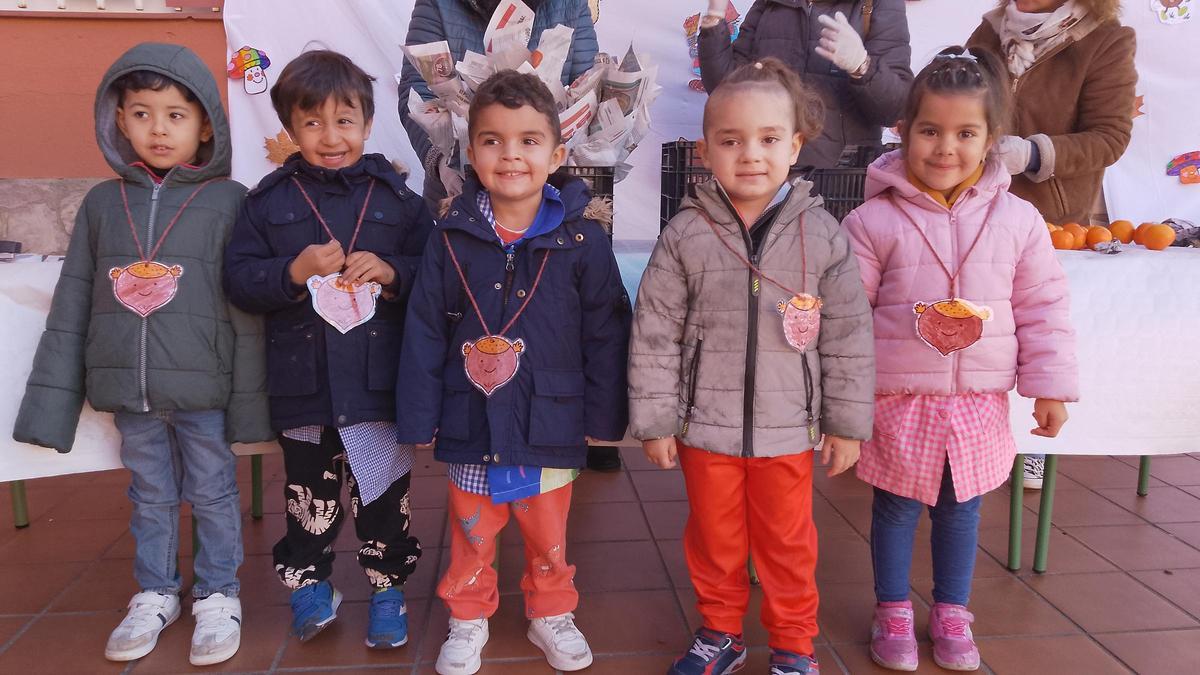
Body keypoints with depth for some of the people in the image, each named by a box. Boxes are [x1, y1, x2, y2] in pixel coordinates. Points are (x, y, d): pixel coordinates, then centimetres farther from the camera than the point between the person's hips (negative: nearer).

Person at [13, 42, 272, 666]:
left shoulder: (227, 202, -6)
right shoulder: (102, 202, 4)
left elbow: (246, 310, -5)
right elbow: (71, 307, 7)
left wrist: (249, 400, -5)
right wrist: (53, 396, 5)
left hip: (202, 388, -3)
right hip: (128, 388, 3)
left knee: (212, 493, 10)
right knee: (150, 496, 17)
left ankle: (217, 596, 28)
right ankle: (154, 595, 34)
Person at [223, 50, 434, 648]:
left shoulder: (396, 197, 3)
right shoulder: (268, 200, 4)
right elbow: (239, 278, -1)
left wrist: (391, 272, -16)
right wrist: (294, 272, -18)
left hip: (379, 381, 0)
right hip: (301, 382, 1)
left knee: (383, 491, 9)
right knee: (309, 492, 13)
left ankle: (388, 585, 27)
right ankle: (309, 581, 34)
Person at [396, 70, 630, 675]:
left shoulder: (582, 238, -8)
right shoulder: (451, 239, -4)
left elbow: (606, 331, -3)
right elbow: (424, 333, -1)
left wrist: (604, 414, -1)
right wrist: (418, 417, -1)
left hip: (549, 425, -1)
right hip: (471, 425, 1)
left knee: (549, 536, 18)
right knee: (471, 536, 18)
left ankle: (551, 613, 41)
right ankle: (467, 619, 40)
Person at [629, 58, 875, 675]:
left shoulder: (821, 236, -7)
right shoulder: (684, 237, -8)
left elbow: (848, 339, -1)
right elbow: (654, 337, -4)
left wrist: (846, 423, 1)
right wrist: (655, 421, -3)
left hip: (786, 429, 0)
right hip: (705, 427, 1)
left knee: (787, 542, 16)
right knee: (713, 538, 17)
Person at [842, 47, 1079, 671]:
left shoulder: (1017, 220, -3)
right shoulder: (874, 221, -10)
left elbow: (1044, 309, 3)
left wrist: (1050, 387, 3)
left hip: (980, 403, 2)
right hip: (899, 401, -2)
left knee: (962, 508, 17)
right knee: (895, 507, 12)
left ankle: (951, 613, 37)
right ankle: (893, 612, 33)